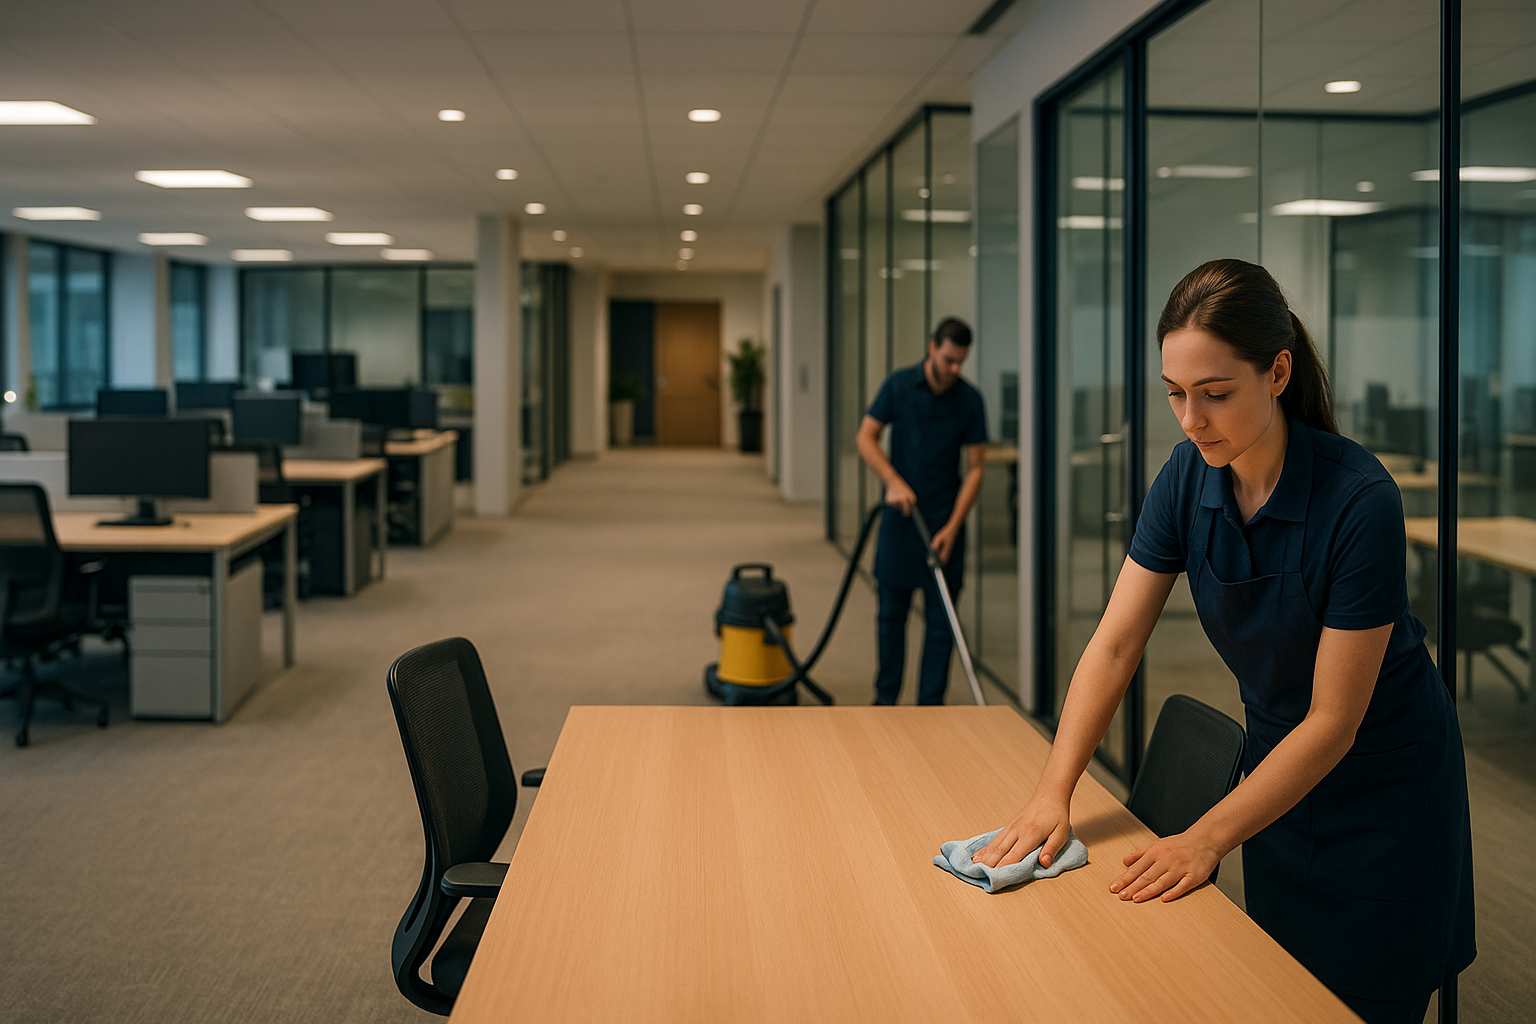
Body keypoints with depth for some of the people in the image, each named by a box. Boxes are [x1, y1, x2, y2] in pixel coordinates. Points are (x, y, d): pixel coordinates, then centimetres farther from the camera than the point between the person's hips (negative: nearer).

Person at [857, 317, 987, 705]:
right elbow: (865, 437, -2)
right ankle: (886, 695, 23)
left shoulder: (970, 400, -6)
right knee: (892, 611, 9)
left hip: (945, 518, 0)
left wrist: (952, 527, -13)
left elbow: (975, 467, -5)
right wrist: (894, 482, -17)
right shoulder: (898, 385, -5)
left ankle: (931, 703, 8)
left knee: (941, 617, 1)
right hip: (900, 513, 0)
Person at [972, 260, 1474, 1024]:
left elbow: (1334, 722, -24)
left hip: (1383, 778, -5)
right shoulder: (1189, 476, -13)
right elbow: (1115, 643, -11)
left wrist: (1208, 839, -26)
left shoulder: (1360, 501, -29)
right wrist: (1053, 793, -20)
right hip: (1277, 756, 5)